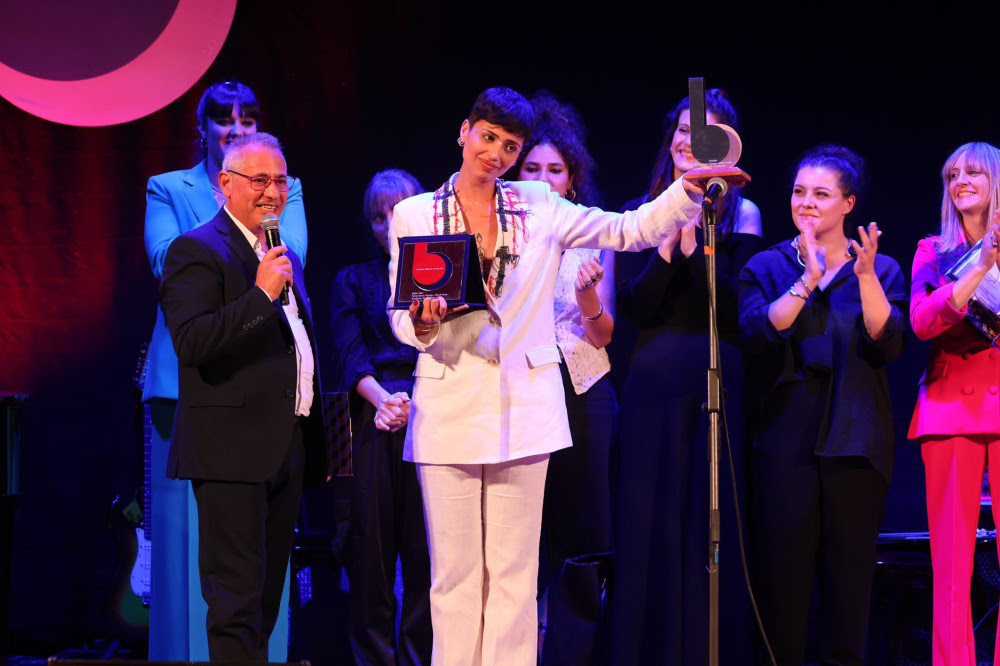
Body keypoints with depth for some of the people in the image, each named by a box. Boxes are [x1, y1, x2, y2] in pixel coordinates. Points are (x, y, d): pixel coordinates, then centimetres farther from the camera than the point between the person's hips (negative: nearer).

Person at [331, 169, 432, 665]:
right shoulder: (354, 281, 18)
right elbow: (348, 355, 5)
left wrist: (415, 399, -13)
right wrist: (382, 398, -14)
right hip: (372, 421, 0)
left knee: (427, 545, -5)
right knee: (372, 538, -3)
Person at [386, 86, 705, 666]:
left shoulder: (540, 209, 9)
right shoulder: (414, 215, 7)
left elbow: (634, 230, 8)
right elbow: (401, 321, 7)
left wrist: (694, 187, -4)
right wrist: (424, 323, -15)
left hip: (522, 408, 1)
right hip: (448, 409, -1)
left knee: (514, 574, 1)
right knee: (454, 575, 0)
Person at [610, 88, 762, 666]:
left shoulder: (739, 214, 4)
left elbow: (740, 307, -7)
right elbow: (633, 308, 0)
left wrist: (693, 245, -15)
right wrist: (667, 244, -11)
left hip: (720, 381, -1)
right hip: (655, 384, 1)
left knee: (714, 520, -1)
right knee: (653, 519, 1)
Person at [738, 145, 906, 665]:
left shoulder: (880, 270, 9)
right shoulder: (767, 267, 8)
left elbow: (888, 345, -5)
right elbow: (756, 334, -9)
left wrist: (866, 278, -16)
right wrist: (808, 279, -16)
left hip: (856, 440, 0)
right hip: (786, 437, 0)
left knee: (850, 561, 2)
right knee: (783, 561, -1)